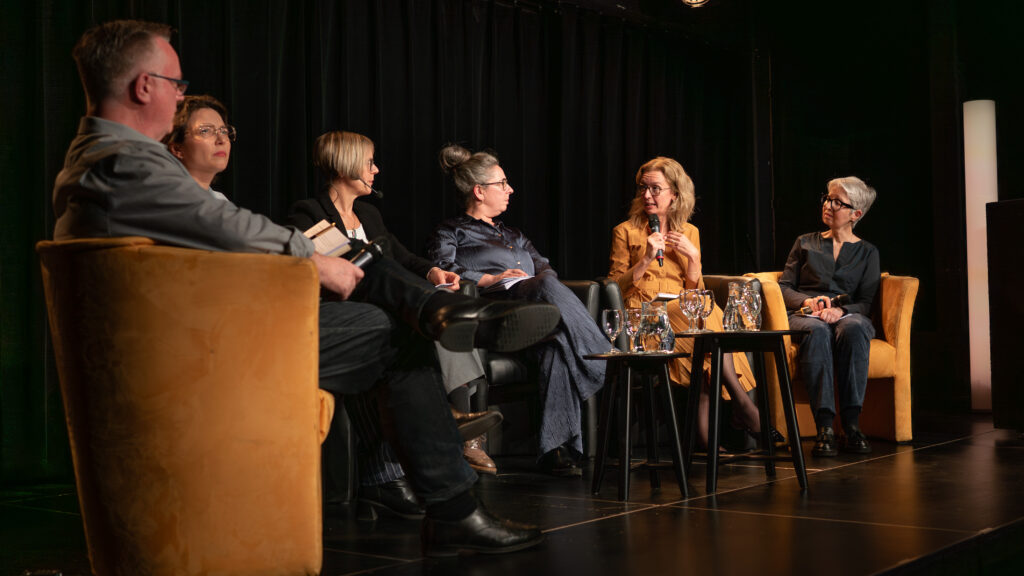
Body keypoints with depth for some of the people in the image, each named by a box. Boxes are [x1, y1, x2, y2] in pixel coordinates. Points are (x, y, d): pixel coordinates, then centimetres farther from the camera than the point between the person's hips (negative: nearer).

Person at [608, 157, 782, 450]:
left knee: (708, 314, -33)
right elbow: (615, 286, 1)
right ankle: (743, 404, -26)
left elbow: (696, 291, 14)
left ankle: (704, 426, -32)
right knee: (709, 329, -32)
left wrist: (693, 256, -3)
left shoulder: (689, 233, 17)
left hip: (683, 311, 3)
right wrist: (647, 259, -10)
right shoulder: (625, 232, 9)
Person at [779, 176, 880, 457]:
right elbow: (784, 286, 14)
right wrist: (808, 301, -8)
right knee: (816, 331, -39)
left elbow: (866, 302, 6)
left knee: (853, 328, -39)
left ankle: (852, 425, -41)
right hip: (804, 315, 0)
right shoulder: (806, 243, 22)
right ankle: (825, 427, -47)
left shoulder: (867, 252, 19)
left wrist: (840, 310, -16)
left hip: (848, 315, 0)